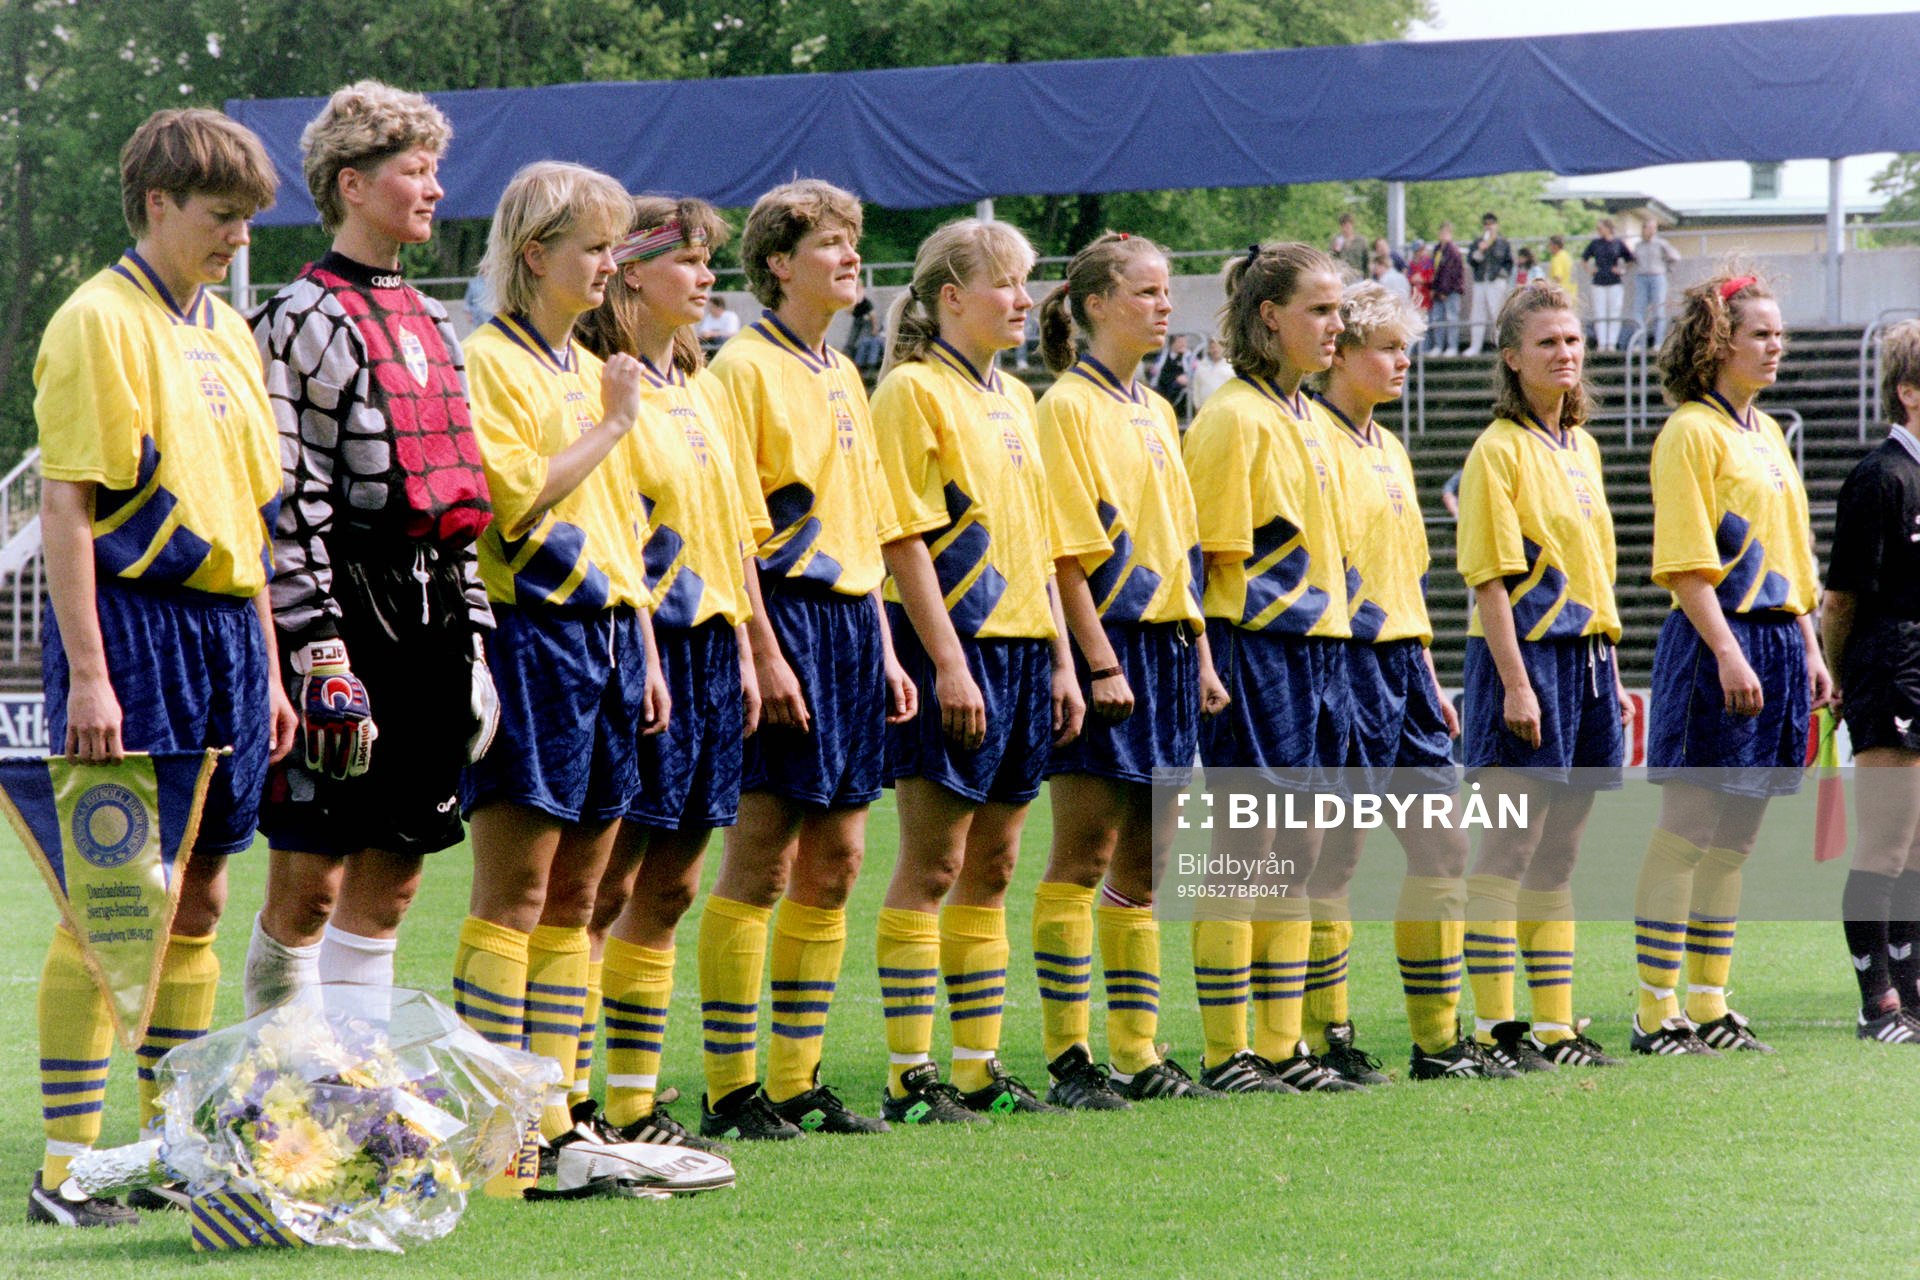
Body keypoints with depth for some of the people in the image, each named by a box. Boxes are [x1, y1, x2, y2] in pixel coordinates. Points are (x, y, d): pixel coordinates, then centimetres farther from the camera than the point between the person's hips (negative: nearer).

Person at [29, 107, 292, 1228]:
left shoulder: (227, 333, 16)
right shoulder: (99, 322, -8)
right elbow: (66, 505, -13)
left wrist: (268, 667, 18)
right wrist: (86, 672, -19)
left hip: (226, 630, 8)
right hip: (133, 623, -8)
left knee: (198, 897, 10)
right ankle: (68, 1167, -6)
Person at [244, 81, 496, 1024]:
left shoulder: (429, 324, 18)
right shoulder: (304, 321, -7)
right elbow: (287, 503, -13)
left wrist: (471, 631, 17)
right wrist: (319, 650, -19)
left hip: (427, 618, 8)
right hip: (346, 613, -8)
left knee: (392, 876, 7)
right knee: (309, 879, -5)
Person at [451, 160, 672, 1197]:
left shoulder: (593, 371, 19)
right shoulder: (490, 363, -7)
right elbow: (519, 504, -18)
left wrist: (645, 651, 16)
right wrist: (610, 427, -10)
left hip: (607, 636, 8)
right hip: (534, 639, -8)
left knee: (574, 898, 8)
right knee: (514, 895, -9)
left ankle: (553, 1117, 10)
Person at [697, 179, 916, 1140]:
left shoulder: (843, 377, 18)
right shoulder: (747, 367, -8)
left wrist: (884, 650, 16)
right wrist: (764, 652, -19)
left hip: (852, 623, 8)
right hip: (786, 618, -8)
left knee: (835, 859, 8)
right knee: (763, 859, -7)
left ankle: (797, 1082, 13)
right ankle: (732, 1089, -3)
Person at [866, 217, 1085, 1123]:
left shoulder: (1014, 399, 17)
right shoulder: (913, 390, -7)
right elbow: (906, 538, -13)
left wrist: (1061, 658, 14)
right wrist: (947, 662, -18)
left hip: (1022, 649, 8)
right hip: (955, 648, -8)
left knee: (991, 865, 10)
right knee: (933, 861, -7)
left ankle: (979, 1066, 14)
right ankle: (909, 1075, -5)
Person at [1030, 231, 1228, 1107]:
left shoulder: (1155, 412, 17)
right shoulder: (1068, 406, -7)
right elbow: (1067, 550, -13)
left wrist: (1200, 657, 14)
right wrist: (1101, 662, -18)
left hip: (1164, 644, 8)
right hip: (1107, 642, -8)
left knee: (1145, 859, 8)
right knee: (1084, 852, -6)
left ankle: (1138, 1053, 12)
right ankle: (1069, 1059, -5)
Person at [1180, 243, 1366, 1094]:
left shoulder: (1312, 424, 16)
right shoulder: (1234, 419, -10)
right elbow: (1213, 553, -14)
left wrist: (1332, 650, 18)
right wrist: (1216, 664, -18)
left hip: (1319, 650, 9)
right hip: (1257, 651, -9)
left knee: (1299, 856, 9)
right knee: (1245, 854, -5)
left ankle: (1281, 1046, 14)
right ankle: (1225, 1054, -1)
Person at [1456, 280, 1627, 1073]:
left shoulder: (1581, 447, 15)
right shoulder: (1499, 450, -9)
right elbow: (1490, 576, -13)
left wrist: (1610, 670, 17)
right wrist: (1515, 682, -19)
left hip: (1585, 658, 8)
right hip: (1525, 655, -8)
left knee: (1559, 854, 10)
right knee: (1509, 850, -6)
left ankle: (1556, 1025, 13)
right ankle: (1494, 1028, -3)